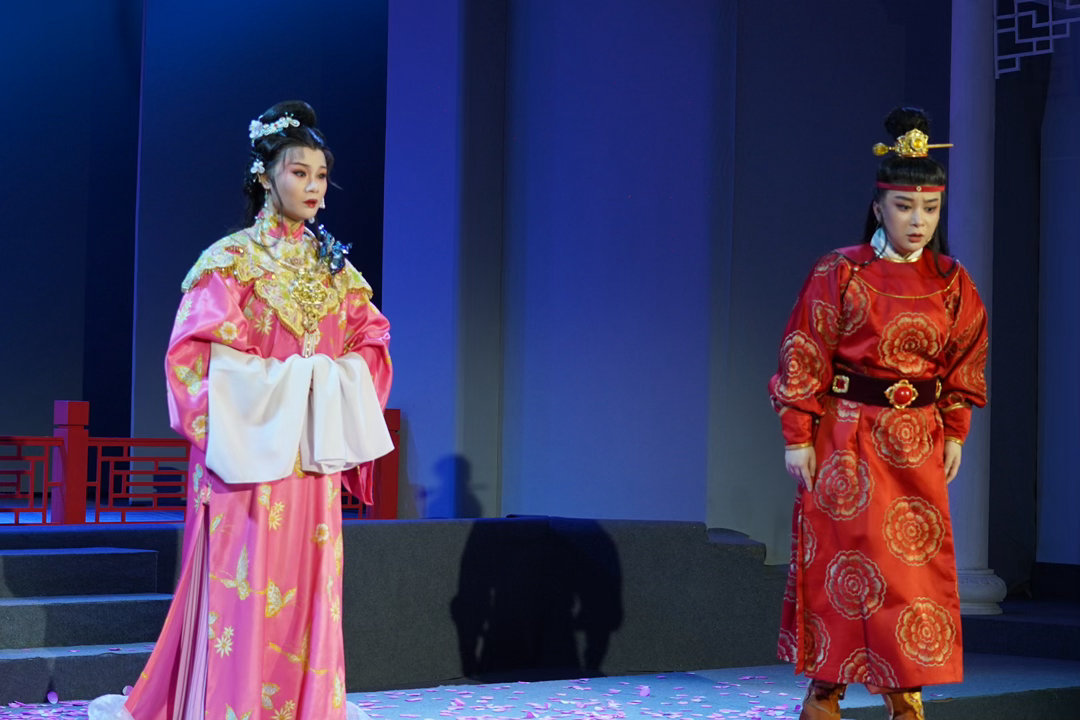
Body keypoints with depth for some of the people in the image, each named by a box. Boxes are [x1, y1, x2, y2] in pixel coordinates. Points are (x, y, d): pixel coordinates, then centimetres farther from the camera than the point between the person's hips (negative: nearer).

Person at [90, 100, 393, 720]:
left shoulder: (333, 265, 14)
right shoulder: (232, 260, -2)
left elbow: (371, 342, 17)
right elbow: (198, 354, -9)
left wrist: (339, 386, -2)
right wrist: (286, 381, -14)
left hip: (315, 455, 5)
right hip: (252, 446, -5)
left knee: (310, 588, 4)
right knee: (248, 584, -7)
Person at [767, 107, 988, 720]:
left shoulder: (952, 284, 4)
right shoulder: (840, 274, -7)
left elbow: (965, 362, 12)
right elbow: (804, 358, -6)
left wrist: (955, 433, 7)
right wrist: (797, 436, -10)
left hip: (917, 440, 3)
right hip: (846, 435, -3)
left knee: (918, 561, 2)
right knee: (843, 559, 1)